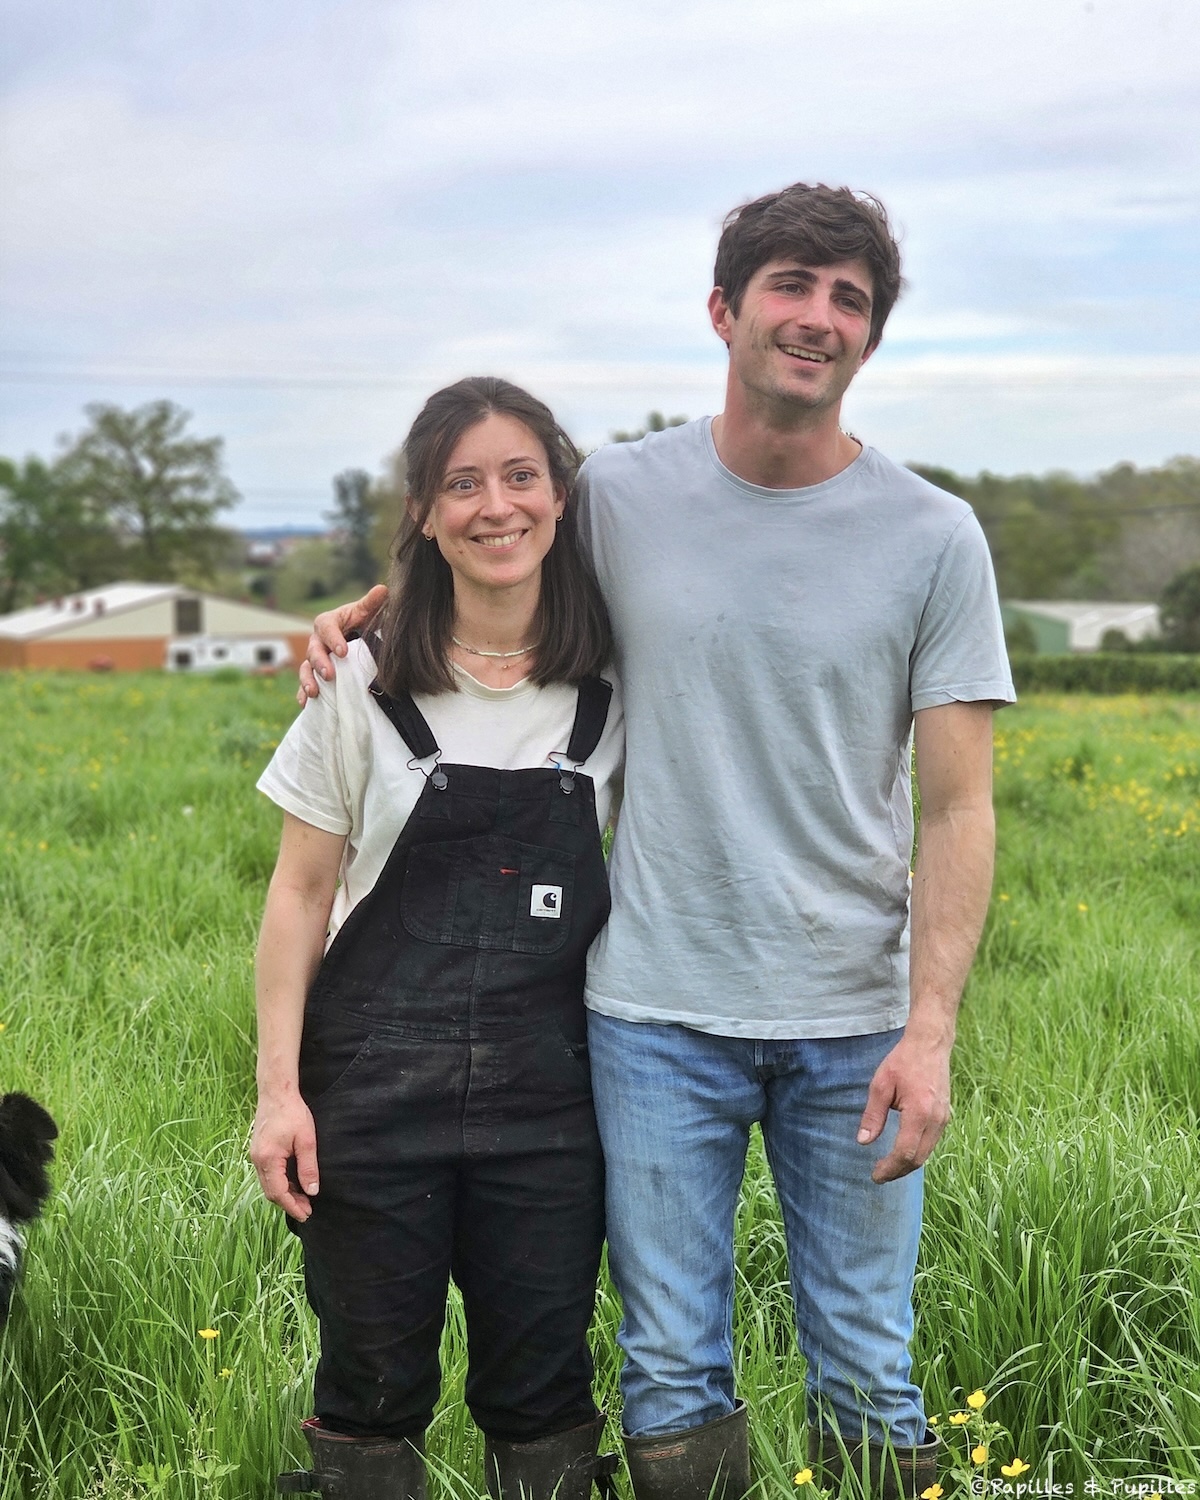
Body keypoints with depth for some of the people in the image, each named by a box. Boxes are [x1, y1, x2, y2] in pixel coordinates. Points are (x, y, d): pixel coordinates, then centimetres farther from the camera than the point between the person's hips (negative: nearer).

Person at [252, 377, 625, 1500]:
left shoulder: (612, 684, 1)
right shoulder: (369, 680, -2)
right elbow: (301, 890, 0)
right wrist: (277, 1088, -6)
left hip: (549, 1082, 1)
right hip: (376, 1076, -1)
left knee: (542, 1393, 9)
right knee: (373, 1385, 9)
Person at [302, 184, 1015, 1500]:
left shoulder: (933, 538, -3)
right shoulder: (617, 498, -1)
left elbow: (956, 811, -4)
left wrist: (930, 1030, -13)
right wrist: (357, 614, 0)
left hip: (852, 1022, 0)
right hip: (658, 1009, 1)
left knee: (868, 1381, 10)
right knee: (671, 1380, 8)